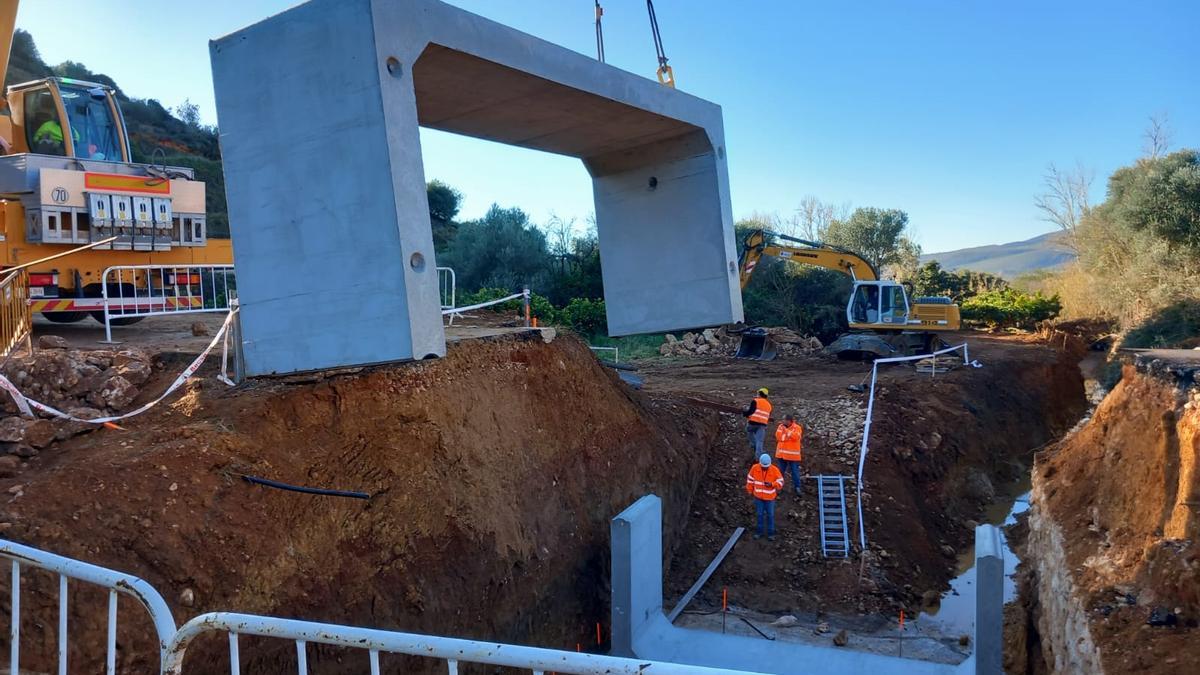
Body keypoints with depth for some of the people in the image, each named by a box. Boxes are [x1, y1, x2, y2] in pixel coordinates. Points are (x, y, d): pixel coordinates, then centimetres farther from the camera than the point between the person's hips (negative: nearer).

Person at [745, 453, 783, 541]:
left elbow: (780, 482, -13)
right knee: (759, 514, 13)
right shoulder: (755, 468, -15)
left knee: (770, 515, 9)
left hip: (770, 497, -1)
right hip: (758, 496, 2)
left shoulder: (774, 470, -20)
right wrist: (750, 491, 7)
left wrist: (771, 484, -30)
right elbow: (750, 479, 0)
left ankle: (771, 533, 23)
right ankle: (759, 531, 29)